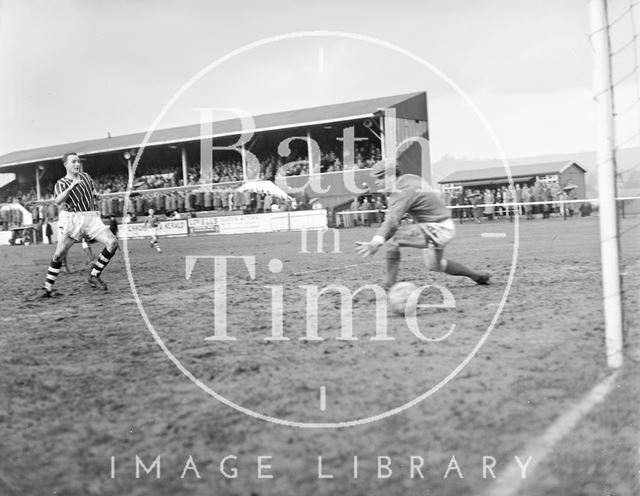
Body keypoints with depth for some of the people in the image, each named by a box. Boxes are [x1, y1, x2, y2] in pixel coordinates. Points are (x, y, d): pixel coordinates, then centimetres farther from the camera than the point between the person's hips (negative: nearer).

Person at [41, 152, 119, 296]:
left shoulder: (86, 176, 19)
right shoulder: (61, 183, 2)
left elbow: (95, 193, 36)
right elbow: (58, 201, -19)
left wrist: (94, 194, 12)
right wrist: (71, 187, -31)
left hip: (91, 217, 4)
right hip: (72, 219, -4)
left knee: (112, 243, -14)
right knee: (59, 254, -10)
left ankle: (94, 275, 0)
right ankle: (47, 288, 4)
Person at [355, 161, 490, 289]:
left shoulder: (403, 190, -23)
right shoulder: (408, 179, 5)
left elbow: (392, 221, -37)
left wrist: (376, 242, -49)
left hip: (438, 230, -11)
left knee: (392, 238, -23)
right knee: (434, 265, 30)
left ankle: (389, 287, -21)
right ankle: (477, 275, 45)